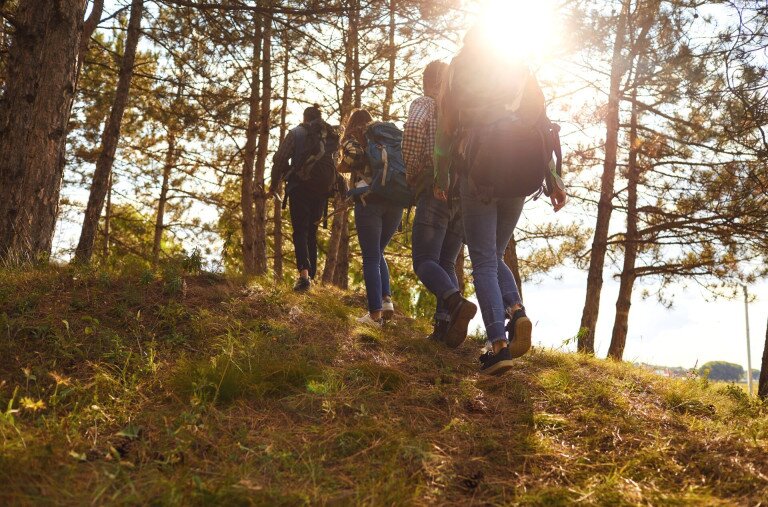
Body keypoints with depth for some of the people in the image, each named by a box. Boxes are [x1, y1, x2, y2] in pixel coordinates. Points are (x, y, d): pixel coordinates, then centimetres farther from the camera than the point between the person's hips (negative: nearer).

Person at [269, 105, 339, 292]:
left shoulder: (295, 133, 2)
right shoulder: (331, 136, 13)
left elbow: (280, 160, -4)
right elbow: (337, 162, 6)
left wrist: (274, 185, 5)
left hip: (300, 187, -4)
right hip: (322, 190, 4)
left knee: (300, 232, -6)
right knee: (312, 232, 13)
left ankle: (304, 273, -25)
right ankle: (311, 275, 12)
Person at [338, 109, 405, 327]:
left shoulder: (352, 137, 9)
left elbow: (353, 156, -10)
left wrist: (342, 167, 10)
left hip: (369, 201, -4)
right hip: (395, 201, 4)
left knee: (371, 258, 0)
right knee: (377, 253, 20)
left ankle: (375, 314, -4)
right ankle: (386, 299, 4)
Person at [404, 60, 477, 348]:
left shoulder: (425, 103, 6)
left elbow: (414, 126, -16)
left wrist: (412, 171, -6)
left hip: (436, 191, -5)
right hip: (467, 194, 5)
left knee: (425, 261, -6)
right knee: (447, 262, 11)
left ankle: (456, 303, -33)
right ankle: (444, 324, -7)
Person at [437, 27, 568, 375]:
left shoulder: (458, 72, 9)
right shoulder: (521, 72, 15)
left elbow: (446, 129, 5)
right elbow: (541, 125, 6)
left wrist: (443, 177, 14)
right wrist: (553, 180, 3)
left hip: (478, 175, -3)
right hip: (516, 177, 3)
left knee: (484, 261, -2)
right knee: (494, 255, 18)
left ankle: (499, 344, -16)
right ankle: (517, 311, -8)